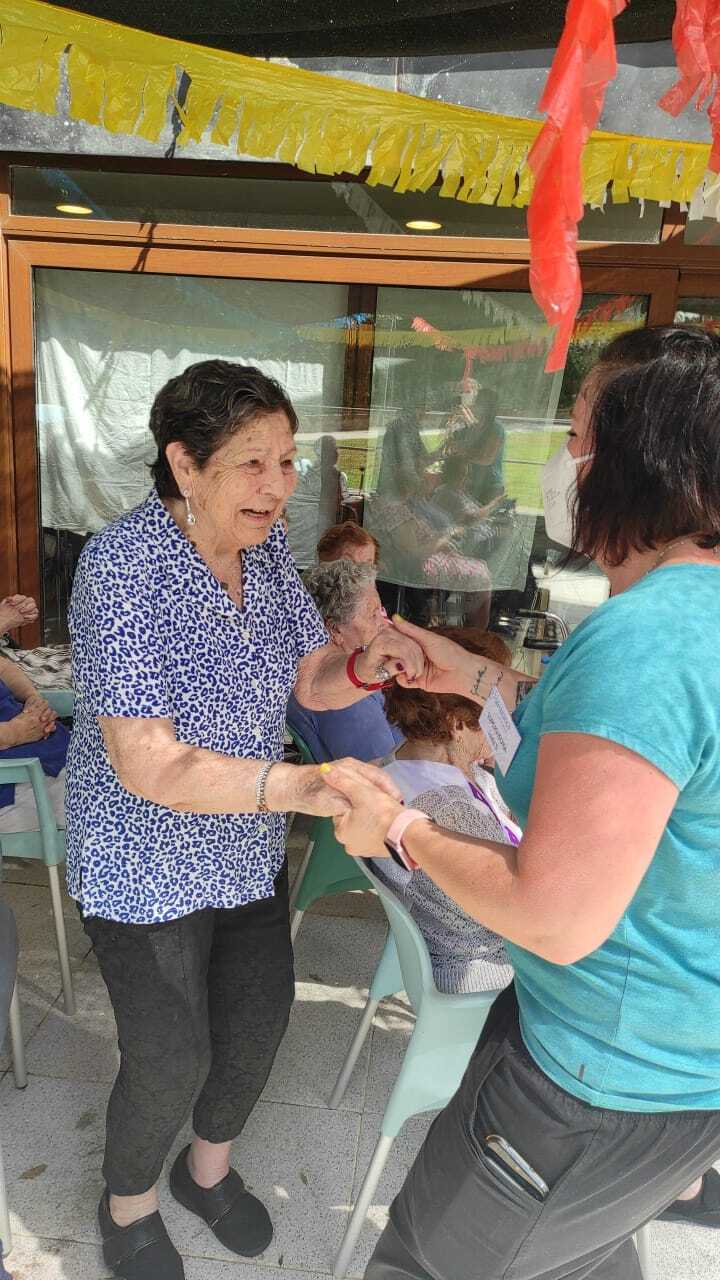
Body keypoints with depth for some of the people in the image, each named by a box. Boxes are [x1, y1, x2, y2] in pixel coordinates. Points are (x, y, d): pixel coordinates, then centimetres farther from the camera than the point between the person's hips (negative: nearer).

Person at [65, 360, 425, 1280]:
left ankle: (208, 1169, 50)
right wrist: (300, 785, -42)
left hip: (248, 848, 7)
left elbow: (309, 678, 3)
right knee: (171, 1061, 7)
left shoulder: (263, 544, -5)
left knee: (259, 1017, 19)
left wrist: (364, 669, -20)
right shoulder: (124, 565, -26)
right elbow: (149, 763, -30)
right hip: (147, 863, -6)